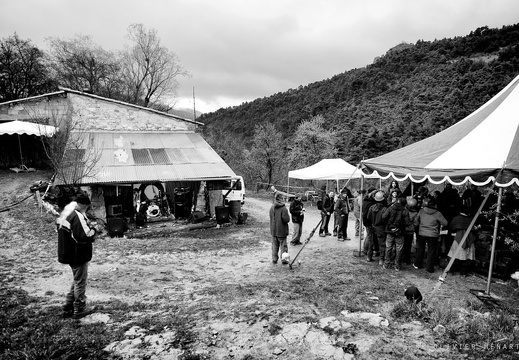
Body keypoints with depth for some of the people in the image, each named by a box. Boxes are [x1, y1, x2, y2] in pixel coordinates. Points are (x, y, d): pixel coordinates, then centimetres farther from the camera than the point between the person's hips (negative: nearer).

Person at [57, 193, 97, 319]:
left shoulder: (65, 215, 7)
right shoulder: (78, 216, -24)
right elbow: (84, 237, -30)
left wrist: (87, 227, 7)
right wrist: (93, 231, -10)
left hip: (69, 253, 9)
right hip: (79, 255, -9)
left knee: (77, 280, 23)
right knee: (80, 282, 7)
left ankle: (68, 308, 30)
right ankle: (80, 309, 20)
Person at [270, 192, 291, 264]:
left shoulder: (272, 207, 1)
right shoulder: (283, 208, -19)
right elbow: (286, 219, -20)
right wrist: (288, 216, -1)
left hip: (273, 230, 5)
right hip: (282, 230, -5)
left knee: (274, 245, 15)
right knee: (283, 245, 7)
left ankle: (274, 259, 20)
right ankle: (283, 260, 10)